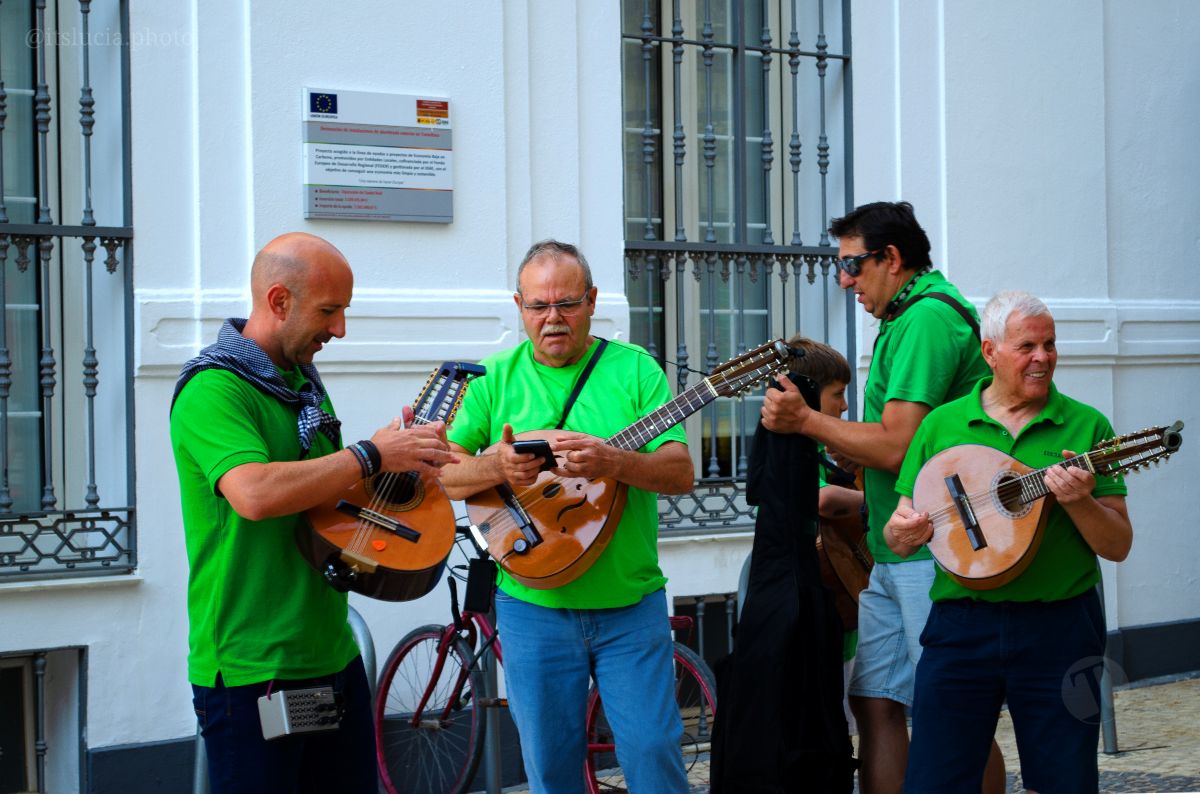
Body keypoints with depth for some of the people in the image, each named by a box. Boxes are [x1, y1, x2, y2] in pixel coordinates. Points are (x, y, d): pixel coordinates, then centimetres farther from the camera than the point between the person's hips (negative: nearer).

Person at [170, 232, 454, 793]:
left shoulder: (304, 383, 14)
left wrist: (405, 462, 4)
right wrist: (373, 455, -22)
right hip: (251, 674, -8)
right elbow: (254, 494, -31)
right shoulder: (212, 390, -15)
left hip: (332, 656, 8)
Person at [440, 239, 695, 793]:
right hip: (532, 606, 1)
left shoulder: (634, 369, 1)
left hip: (631, 605, -1)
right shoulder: (495, 379, 5)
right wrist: (495, 466, -20)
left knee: (653, 749, -3)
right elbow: (438, 473, 1)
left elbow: (681, 473, -7)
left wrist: (613, 462, -26)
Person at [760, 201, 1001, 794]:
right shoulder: (908, 318, 19)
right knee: (874, 701, 10)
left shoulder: (928, 316, -14)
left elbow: (897, 446, -21)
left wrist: (806, 420, -11)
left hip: (935, 553, -10)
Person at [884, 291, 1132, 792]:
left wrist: (1079, 503, -18)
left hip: (1061, 629, 0)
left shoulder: (1086, 426, 4)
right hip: (961, 627, 0)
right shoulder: (941, 426, 7)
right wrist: (904, 532, -13)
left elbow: (1118, 547, 2)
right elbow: (897, 537, 10)